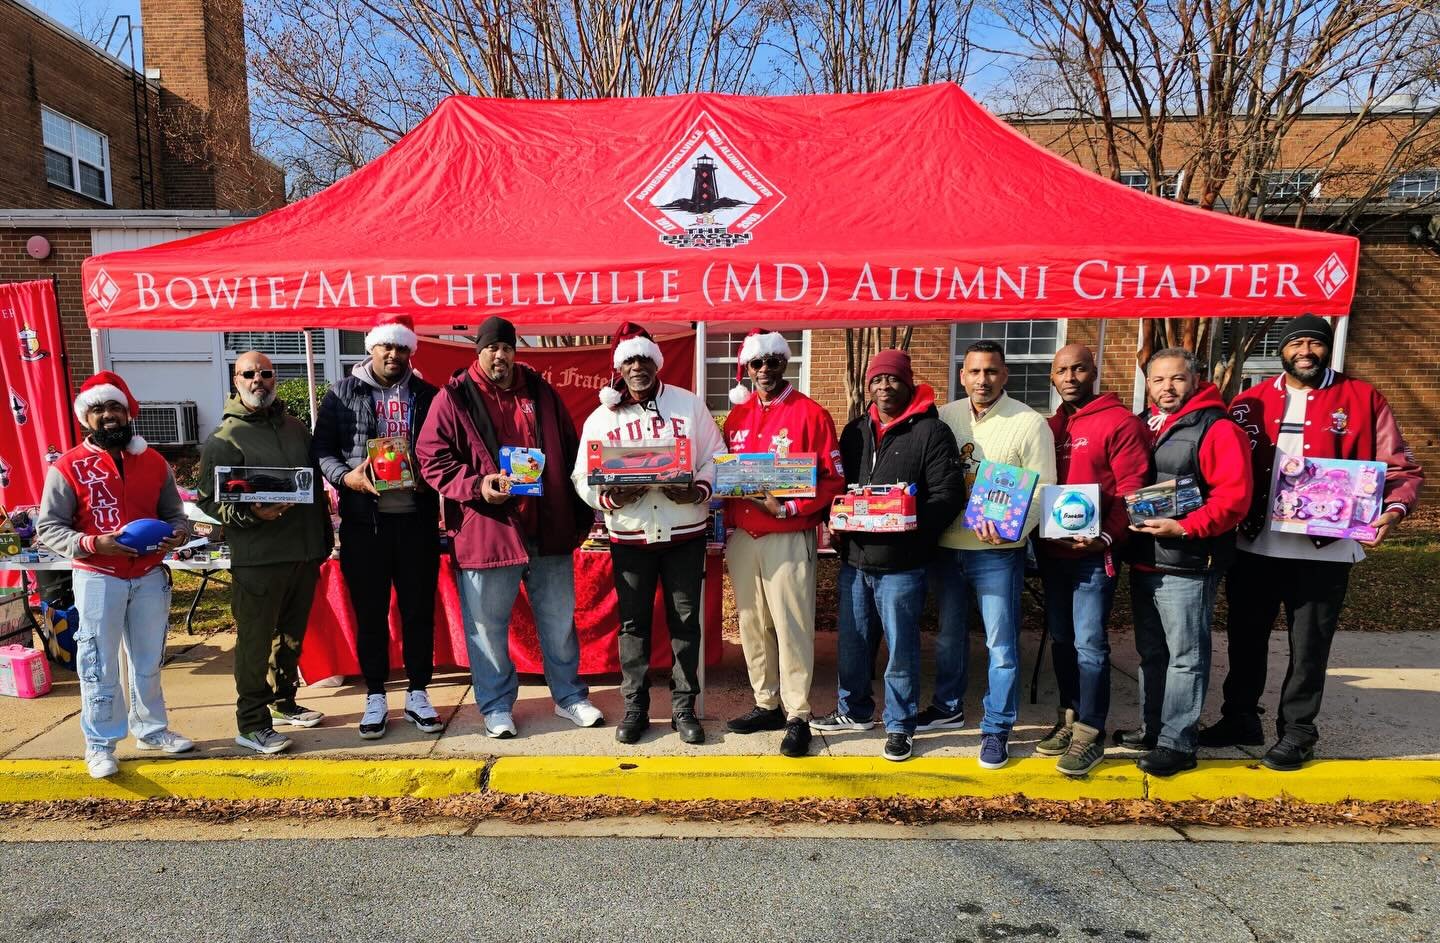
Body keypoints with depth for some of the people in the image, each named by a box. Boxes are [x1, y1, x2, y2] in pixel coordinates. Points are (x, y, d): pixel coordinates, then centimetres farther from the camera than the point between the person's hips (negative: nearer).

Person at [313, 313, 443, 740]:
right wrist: (345, 476, -17)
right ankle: (375, 697, 21)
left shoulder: (427, 395, 9)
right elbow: (322, 449, 2)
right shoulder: (341, 394, 5)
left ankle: (417, 694, 21)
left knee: (419, 609, 7)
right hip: (364, 519, -1)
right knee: (370, 612, 7)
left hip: (417, 517, 1)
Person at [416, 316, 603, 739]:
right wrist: (477, 485, -21)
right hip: (484, 531, -3)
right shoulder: (454, 398, -2)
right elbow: (432, 457, -5)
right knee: (488, 625, 7)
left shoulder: (540, 391, 9)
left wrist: (580, 516, 10)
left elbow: (570, 453, 13)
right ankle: (496, 706, 26)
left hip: (549, 529, 3)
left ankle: (570, 697, 30)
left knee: (559, 620, 14)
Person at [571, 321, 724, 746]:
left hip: (685, 534, 0)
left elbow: (715, 458, 4)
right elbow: (582, 477, 4)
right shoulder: (601, 418, 4)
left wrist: (698, 490, -15)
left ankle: (683, 707, 20)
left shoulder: (689, 405, 2)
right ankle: (634, 708, 22)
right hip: (629, 537, 1)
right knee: (633, 622, 8)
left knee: (685, 621, 7)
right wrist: (609, 497, -16)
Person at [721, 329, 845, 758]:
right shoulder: (737, 416, 11)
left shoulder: (810, 413, -5)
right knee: (752, 624, 12)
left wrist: (788, 508, -17)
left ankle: (798, 716, 10)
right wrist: (728, 501, 1)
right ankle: (767, 705, 26)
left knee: (791, 626, -2)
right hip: (742, 538, 5)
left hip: (789, 539, -5)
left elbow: (833, 479, -8)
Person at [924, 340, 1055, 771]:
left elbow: (1042, 490, -10)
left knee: (1001, 644, 3)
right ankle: (948, 707, 37)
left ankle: (996, 728, 18)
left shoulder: (1029, 423, -7)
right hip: (946, 546, 4)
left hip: (997, 552, -4)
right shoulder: (944, 417, 4)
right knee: (948, 634, 19)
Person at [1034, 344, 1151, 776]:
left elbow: (1131, 491, -11)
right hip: (1051, 551, 6)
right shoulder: (1049, 427, 13)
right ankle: (1068, 719, 27)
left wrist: (1107, 538, -20)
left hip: (1093, 553, -6)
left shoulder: (1120, 422, -6)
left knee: (1089, 643, -3)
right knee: (1061, 639, 14)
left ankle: (1090, 734, 9)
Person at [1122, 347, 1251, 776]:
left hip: (1187, 565, -7)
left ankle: (1177, 744, 10)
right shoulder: (1141, 426, 13)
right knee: (1151, 653, 17)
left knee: (1185, 657, 1)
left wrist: (1184, 528, -23)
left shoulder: (1217, 429, -8)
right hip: (1143, 561, 7)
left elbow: (1233, 497, -15)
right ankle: (1152, 729, 29)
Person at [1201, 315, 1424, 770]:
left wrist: (1394, 509, -17)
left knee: (1308, 645, 9)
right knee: (1245, 638, 14)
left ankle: (1297, 731, 26)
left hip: (1325, 550, -2)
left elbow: (1401, 468, 1)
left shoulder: (1362, 400, 0)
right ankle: (1240, 718, 31)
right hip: (1255, 546, 3)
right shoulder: (1252, 401, 6)